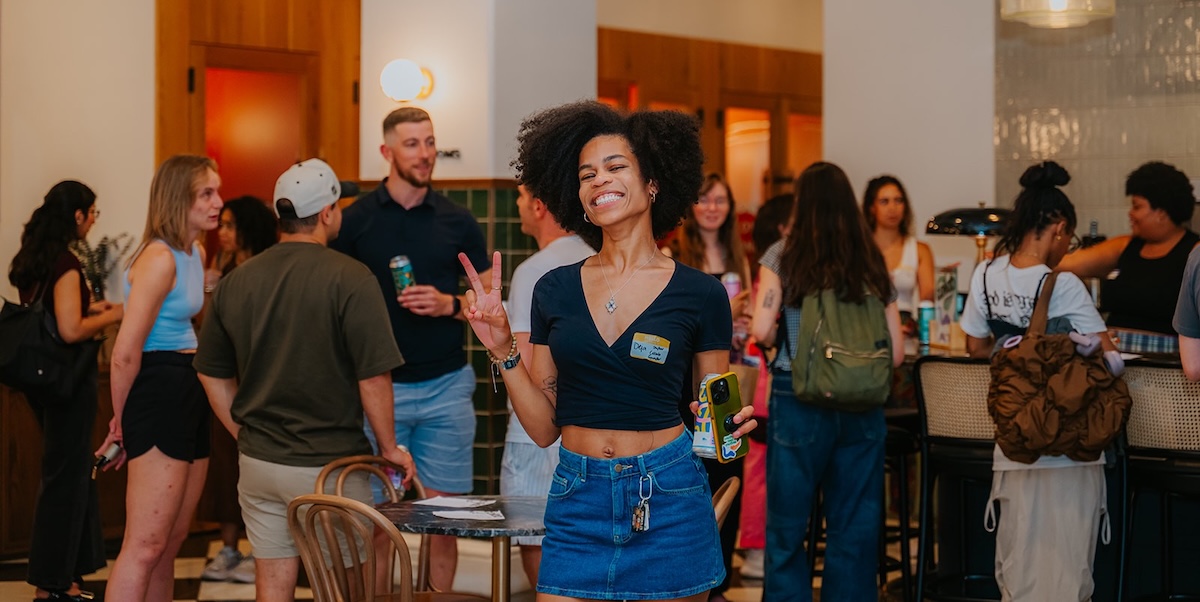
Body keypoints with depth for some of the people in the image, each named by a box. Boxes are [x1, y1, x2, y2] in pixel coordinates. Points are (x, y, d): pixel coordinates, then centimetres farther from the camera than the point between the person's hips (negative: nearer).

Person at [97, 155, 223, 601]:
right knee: (146, 545, -11)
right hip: (158, 393, -10)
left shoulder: (196, 254, 14)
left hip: (189, 393, 10)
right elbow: (126, 352, -18)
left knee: (172, 541, 14)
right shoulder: (160, 259, -16)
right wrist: (121, 420, -6)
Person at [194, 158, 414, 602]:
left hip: (258, 462, 5)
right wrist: (390, 448, -2)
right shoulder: (350, 279, -13)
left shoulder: (236, 282, 4)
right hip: (330, 463, -5)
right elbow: (373, 377, -15)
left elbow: (212, 374, 11)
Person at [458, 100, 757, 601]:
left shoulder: (699, 294, -1)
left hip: (668, 503, -2)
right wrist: (502, 350, -5)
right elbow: (543, 427, 5)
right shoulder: (555, 291, 5)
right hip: (577, 504, 2)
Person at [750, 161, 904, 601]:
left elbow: (761, 330, -12)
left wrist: (784, 339, 10)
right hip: (862, 408, 3)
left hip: (799, 401, -3)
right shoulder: (873, 264, 6)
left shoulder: (783, 256, -2)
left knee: (787, 529, 6)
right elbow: (896, 353, 4)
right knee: (855, 531, 8)